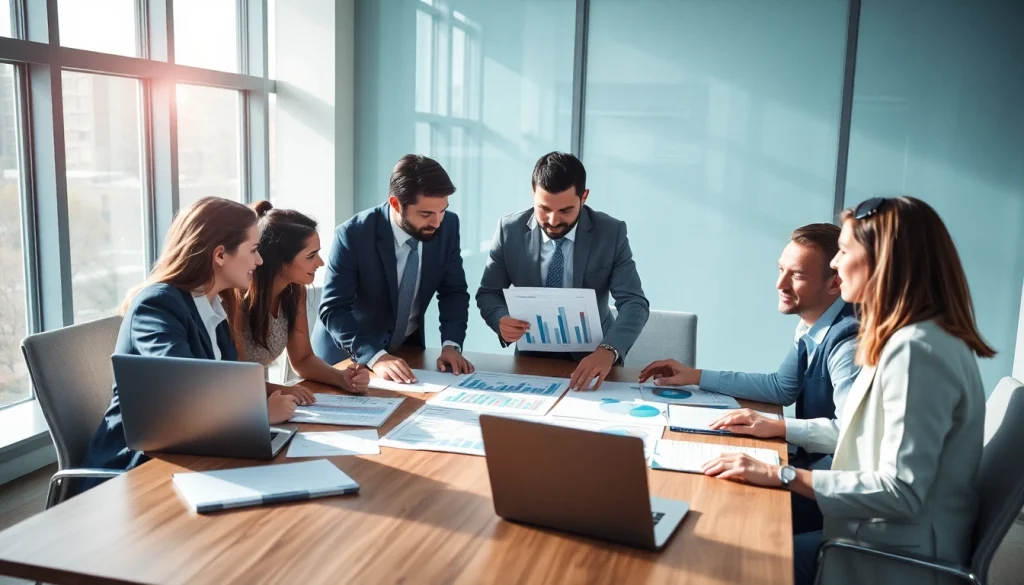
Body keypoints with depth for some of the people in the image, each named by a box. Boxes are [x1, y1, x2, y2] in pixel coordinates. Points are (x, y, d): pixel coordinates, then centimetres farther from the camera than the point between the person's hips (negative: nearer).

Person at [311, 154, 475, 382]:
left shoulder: (447, 226, -11)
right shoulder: (353, 235, -23)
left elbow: (453, 292, -3)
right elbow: (333, 310, -24)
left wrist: (451, 345, -18)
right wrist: (376, 357, -36)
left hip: (407, 349, 3)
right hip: (347, 355, -2)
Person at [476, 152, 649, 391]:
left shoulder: (612, 233, -9)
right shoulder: (510, 230, -6)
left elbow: (634, 303, -15)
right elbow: (488, 294, 2)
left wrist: (608, 351, -33)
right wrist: (501, 320, -22)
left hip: (592, 357, -1)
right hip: (533, 356, 2)